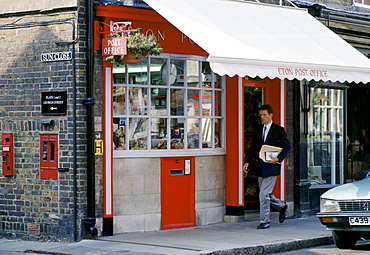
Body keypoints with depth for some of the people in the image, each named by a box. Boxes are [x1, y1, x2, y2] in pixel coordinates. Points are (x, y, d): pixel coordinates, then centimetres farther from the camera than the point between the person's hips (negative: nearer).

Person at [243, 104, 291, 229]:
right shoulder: (258, 129, 13)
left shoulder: (279, 130, -3)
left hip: (271, 167, -6)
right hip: (260, 167, 6)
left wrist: (278, 158, -16)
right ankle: (281, 206, 39)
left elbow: (287, 146, -2)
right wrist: (248, 162, 3)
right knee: (266, 194, 13)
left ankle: (264, 221, -3)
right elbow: (253, 147, 15)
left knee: (264, 194, -11)